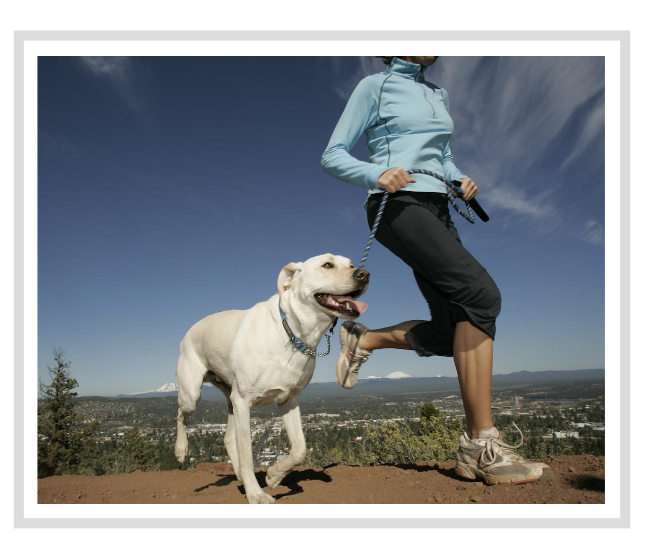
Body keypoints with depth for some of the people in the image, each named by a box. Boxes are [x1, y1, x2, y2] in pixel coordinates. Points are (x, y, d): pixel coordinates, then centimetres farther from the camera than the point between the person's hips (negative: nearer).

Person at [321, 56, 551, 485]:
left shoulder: (439, 95, 25)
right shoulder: (374, 86, 6)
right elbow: (332, 156, 1)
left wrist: (461, 181, 9)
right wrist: (377, 174, -18)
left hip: (437, 211, 8)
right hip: (398, 205, -7)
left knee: (452, 332, -7)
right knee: (480, 292, -26)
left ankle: (364, 340, 15)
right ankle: (482, 445, -22)